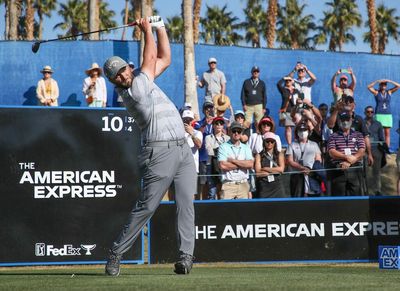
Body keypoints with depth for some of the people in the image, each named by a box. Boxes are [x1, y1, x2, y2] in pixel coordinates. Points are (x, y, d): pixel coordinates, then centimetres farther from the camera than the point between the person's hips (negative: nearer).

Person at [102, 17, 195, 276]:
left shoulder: (141, 79, 14)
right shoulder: (133, 92, -10)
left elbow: (164, 59, 21)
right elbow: (151, 57, -4)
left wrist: (160, 28, 16)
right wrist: (147, 30, 8)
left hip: (183, 149, 8)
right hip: (160, 152, -8)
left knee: (186, 204, -4)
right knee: (146, 206, -7)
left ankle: (186, 255, -8)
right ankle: (116, 253, 0)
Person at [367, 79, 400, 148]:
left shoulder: (389, 92, 10)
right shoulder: (376, 92, 5)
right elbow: (369, 87, -9)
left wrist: (389, 81, -6)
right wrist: (377, 81, -14)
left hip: (388, 115, 3)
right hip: (379, 114, -3)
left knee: (387, 133, 1)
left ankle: (388, 147, 0)